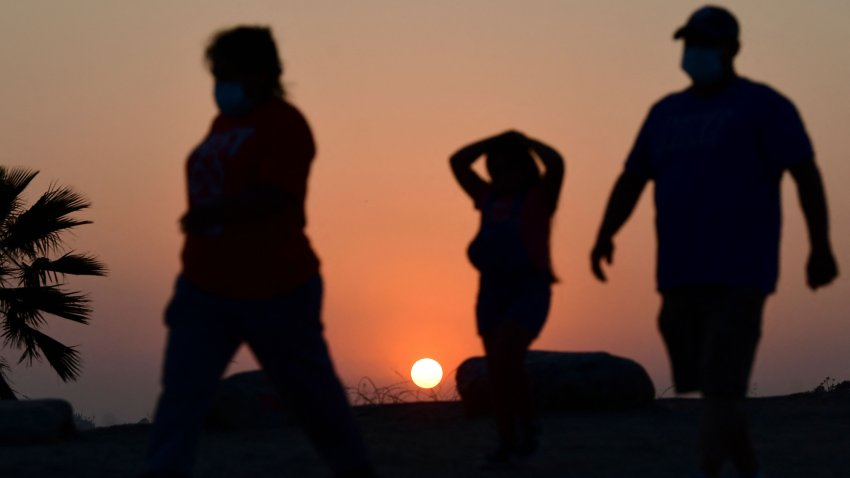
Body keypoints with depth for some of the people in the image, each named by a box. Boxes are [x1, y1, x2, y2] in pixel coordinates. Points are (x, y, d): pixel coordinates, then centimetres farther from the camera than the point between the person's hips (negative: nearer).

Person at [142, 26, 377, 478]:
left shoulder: (283, 124, -11)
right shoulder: (224, 122, 14)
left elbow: (271, 197, -24)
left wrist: (209, 214, -19)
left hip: (274, 291, -7)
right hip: (206, 288, 7)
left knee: (312, 391, 8)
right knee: (181, 387, -7)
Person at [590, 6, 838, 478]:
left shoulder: (762, 105, -2)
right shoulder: (667, 112, 16)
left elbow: (806, 173, -9)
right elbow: (630, 181, 13)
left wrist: (821, 246, -18)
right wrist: (604, 237, -3)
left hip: (739, 272, -6)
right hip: (682, 273, 7)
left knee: (719, 386, -13)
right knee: (713, 385, 11)